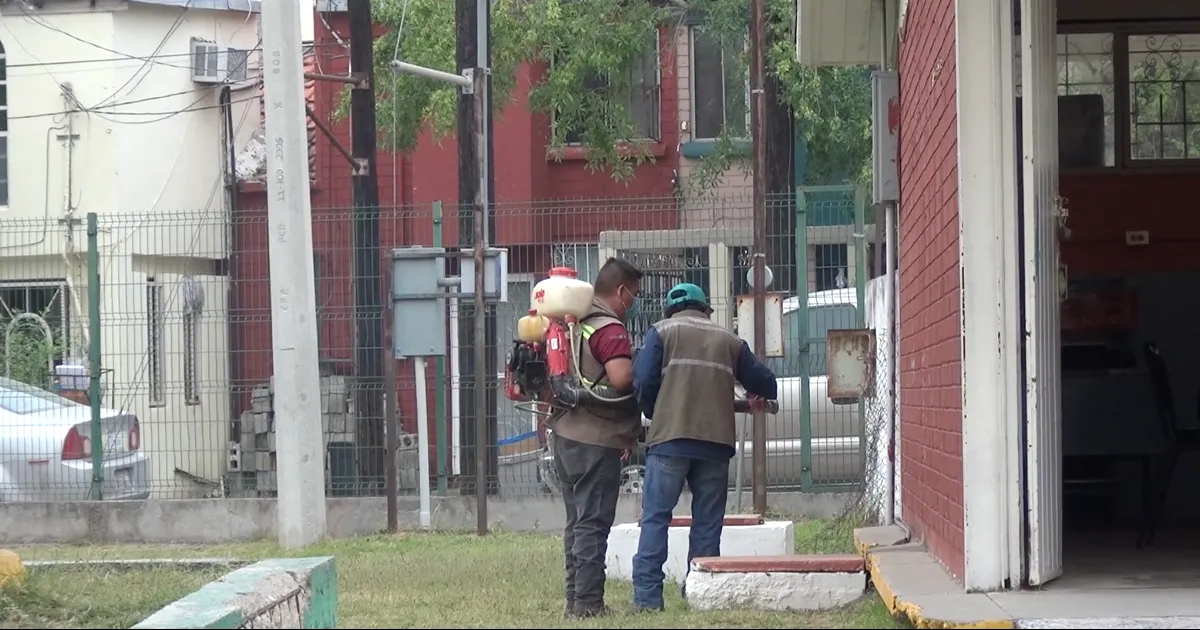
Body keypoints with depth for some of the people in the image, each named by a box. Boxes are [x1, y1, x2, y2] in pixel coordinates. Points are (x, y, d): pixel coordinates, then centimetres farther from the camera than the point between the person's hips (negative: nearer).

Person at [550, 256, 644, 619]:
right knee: (594, 523, -6)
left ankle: (575, 600, 17)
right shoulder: (610, 330, -15)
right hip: (596, 441, -9)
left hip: (566, 435, 9)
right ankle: (587, 603, -6)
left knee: (577, 521, 14)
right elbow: (622, 378, -31)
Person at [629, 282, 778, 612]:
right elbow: (765, 385, 19)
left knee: (655, 517, 0)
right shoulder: (729, 340, 15)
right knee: (707, 521, 9)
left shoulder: (662, 332, 7)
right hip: (717, 442, 2)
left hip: (670, 439, -2)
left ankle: (647, 595, -7)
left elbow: (643, 381, -3)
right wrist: (759, 394, 42)